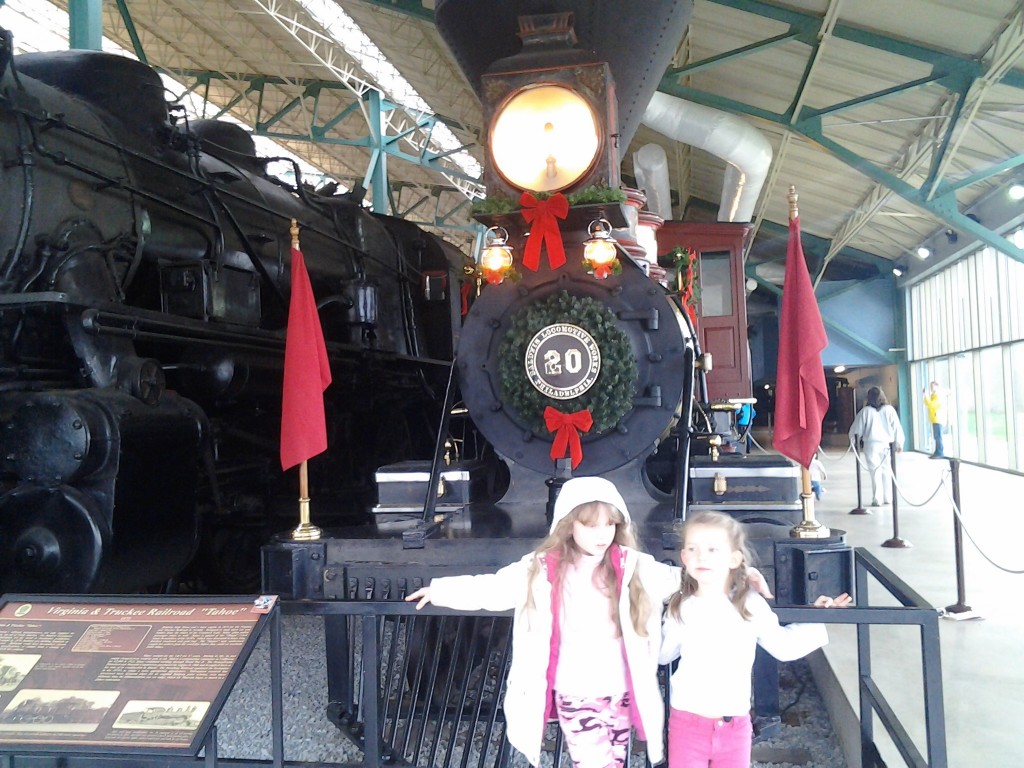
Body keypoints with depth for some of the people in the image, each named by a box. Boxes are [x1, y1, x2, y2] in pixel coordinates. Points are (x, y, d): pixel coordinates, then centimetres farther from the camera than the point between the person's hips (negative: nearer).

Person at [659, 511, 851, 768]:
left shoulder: (751, 605, -7)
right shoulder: (680, 608, -5)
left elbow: (783, 645, 5)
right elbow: (663, 653, 8)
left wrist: (816, 619, 4)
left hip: (735, 725, 1)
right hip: (686, 723, 0)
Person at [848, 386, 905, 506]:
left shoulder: (866, 411, -2)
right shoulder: (889, 410, 1)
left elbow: (856, 428, 3)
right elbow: (897, 427, 3)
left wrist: (854, 442, 18)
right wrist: (899, 443, 12)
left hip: (871, 444, -2)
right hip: (886, 444, 2)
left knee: (875, 472, 1)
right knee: (886, 471, 12)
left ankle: (876, 499, -3)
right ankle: (888, 498, 16)